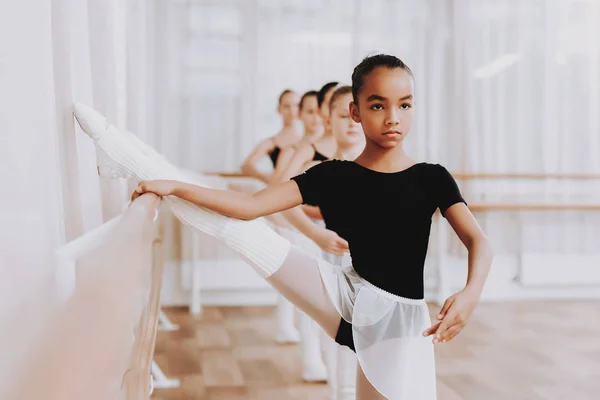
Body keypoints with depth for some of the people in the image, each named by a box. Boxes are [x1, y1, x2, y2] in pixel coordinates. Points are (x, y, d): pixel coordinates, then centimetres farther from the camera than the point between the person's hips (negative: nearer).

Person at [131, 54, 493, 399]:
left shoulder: (432, 178, -2)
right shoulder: (334, 177, -2)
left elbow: (479, 242, -10)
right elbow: (250, 206, -6)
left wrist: (470, 294, -31)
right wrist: (174, 187, -13)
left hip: (401, 319, 0)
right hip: (346, 300, 1)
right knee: (239, 227, -7)